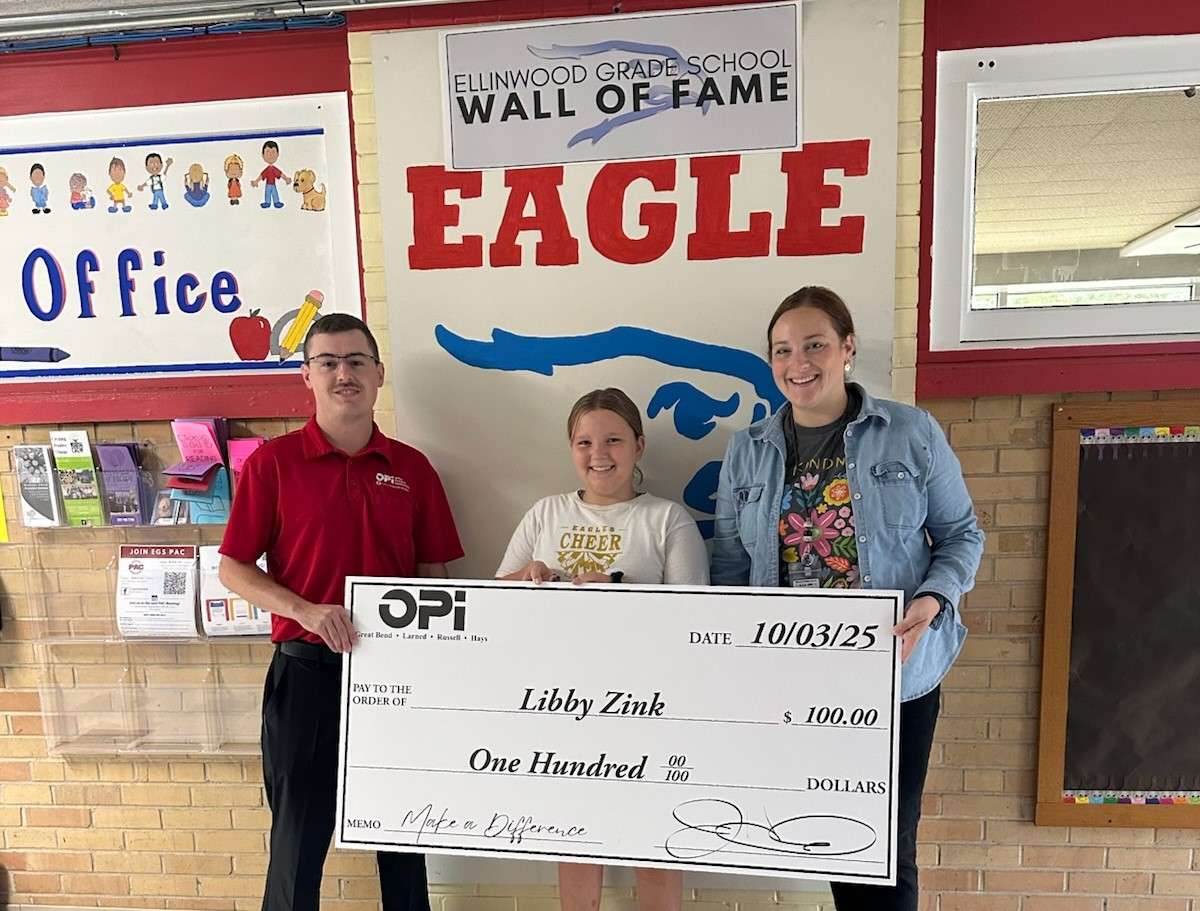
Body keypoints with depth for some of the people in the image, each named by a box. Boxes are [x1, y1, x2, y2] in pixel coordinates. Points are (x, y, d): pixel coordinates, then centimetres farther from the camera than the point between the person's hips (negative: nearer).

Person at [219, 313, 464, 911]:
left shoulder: (412, 468, 3)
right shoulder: (272, 462, -3)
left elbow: (433, 575, 7)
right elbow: (232, 568, -1)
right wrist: (305, 610, -17)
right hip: (307, 669, -2)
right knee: (299, 833, 12)